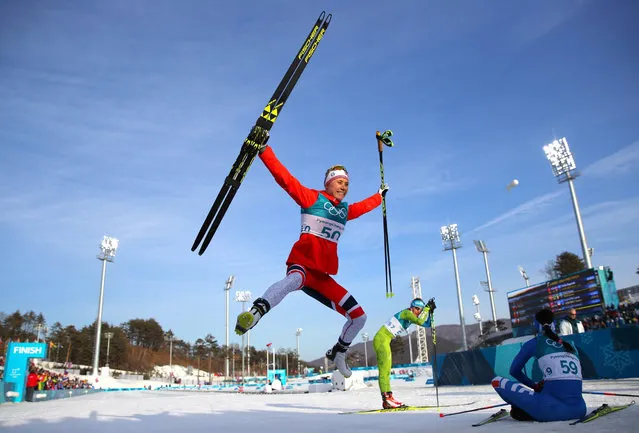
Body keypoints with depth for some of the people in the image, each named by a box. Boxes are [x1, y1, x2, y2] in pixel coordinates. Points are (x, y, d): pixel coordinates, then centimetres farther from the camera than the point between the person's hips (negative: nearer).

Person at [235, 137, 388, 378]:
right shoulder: (312, 198, 2)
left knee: (359, 317, 7)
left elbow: (363, 206, 43)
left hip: (322, 276, 7)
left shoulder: (345, 210, 21)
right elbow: (284, 178, -7)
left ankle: (337, 354, 31)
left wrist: (380, 195, 56)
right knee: (294, 280, -46)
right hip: (302, 263, -7)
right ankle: (255, 313, -60)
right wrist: (264, 150, -14)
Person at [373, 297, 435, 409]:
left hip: (384, 341, 10)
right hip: (382, 339, -10)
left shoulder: (410, 318, 16)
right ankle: (386, 399, -15)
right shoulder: (406, 313, -10)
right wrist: (427, 308, -13)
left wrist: (430, 311, 10)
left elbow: (427, 324, 17)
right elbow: (420, 321, -25)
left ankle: (388, 399, 11)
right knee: (385, 370, -13)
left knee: (386, 370, 9)